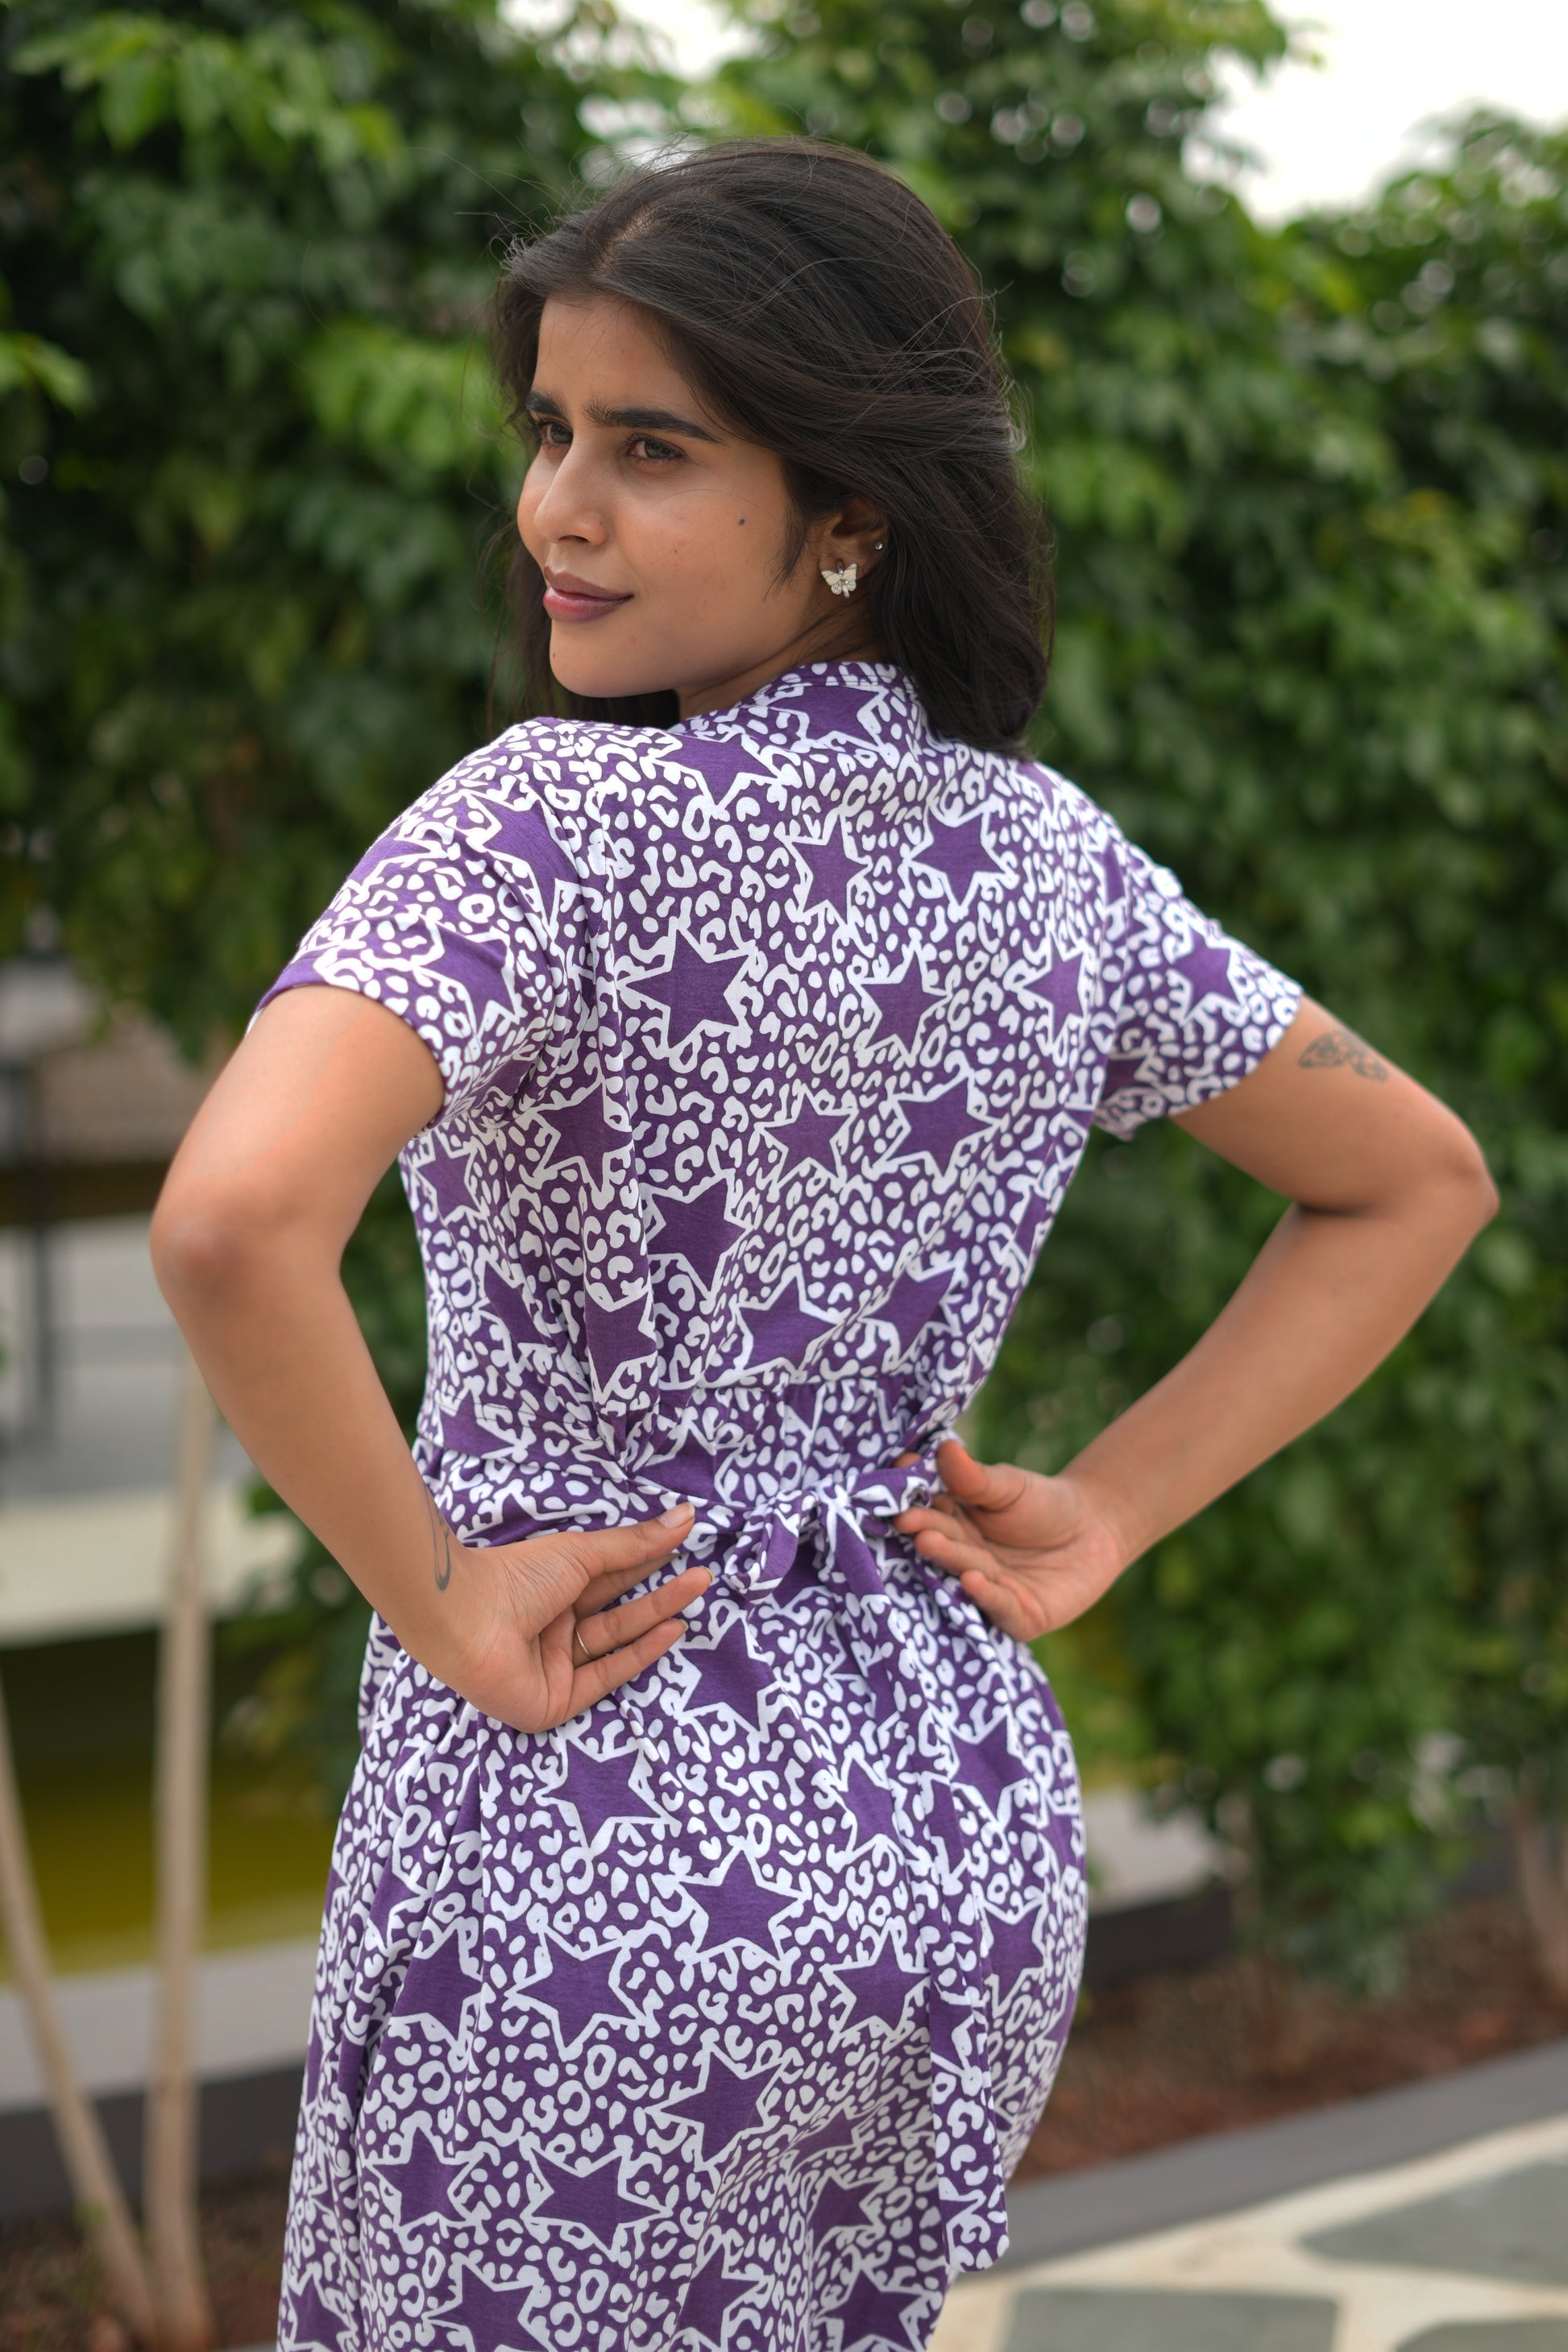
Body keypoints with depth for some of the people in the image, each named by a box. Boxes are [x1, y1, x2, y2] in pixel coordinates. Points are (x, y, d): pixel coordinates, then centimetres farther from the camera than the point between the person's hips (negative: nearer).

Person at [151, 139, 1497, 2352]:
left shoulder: (554, 821, -17)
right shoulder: (1051, 861, 1)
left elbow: (234, 1217, -33)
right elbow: (1417, 1182, 14)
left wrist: (437, 1603, -18)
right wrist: (1099, 1520, 9)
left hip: (577, 1847, -6)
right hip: (959, 1819, 6)